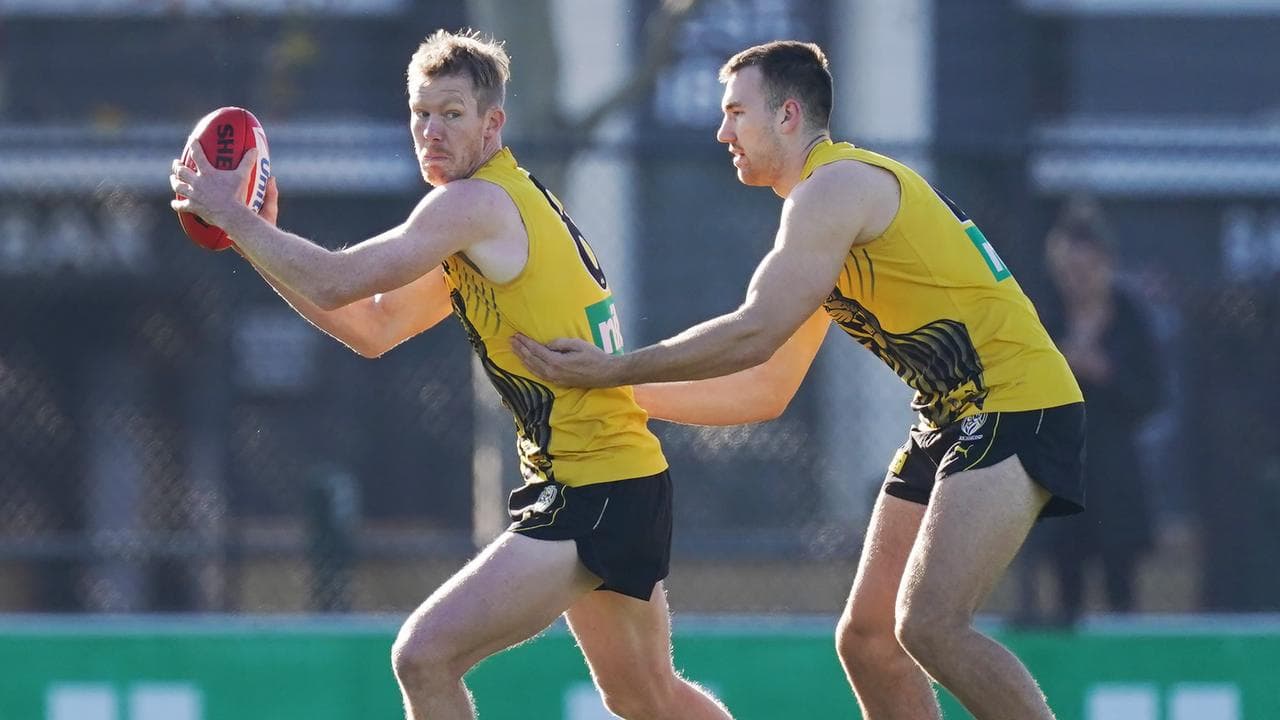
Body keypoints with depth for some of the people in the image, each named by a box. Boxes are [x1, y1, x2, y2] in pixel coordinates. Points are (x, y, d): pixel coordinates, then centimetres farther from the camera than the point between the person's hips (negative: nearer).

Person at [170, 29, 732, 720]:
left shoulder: (479, 202, -15)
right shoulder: (505, 200, 15)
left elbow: (336, 284, -20)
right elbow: (374, 327, 18)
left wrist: (230, 213, -9)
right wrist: (258, 237, 12)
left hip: (592, 495, -11)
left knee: (425, 655, -18)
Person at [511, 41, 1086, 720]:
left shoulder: (835, 188, -14)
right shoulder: (821, 211, 18)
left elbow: (752, 334, -22)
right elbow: (764, 390, 21)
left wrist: (612, 370, -15)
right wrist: (625, 395, 16)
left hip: (1015, 405, -10)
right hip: (954, 416, 10)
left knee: (928, 625, -23)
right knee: (866, 638, 6)